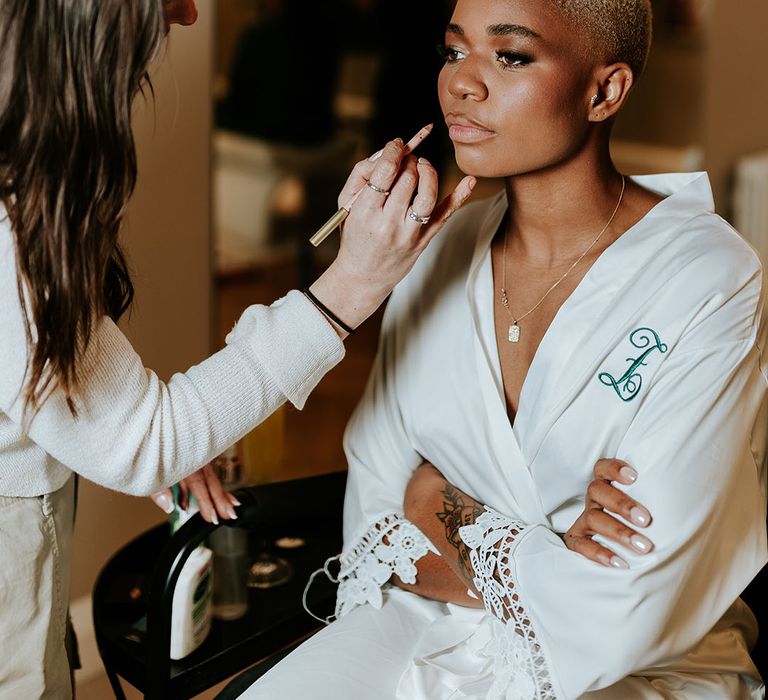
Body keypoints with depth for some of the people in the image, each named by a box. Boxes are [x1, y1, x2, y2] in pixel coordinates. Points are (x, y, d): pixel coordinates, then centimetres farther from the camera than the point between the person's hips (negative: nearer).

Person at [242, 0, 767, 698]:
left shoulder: (710, 283, -17)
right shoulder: (442, 257, 0)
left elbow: (619, 620, -21)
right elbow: (372, 527, 0)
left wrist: (448, 506, -8)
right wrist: (534, 563, -16)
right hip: (425, 626, 4)